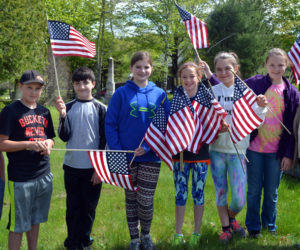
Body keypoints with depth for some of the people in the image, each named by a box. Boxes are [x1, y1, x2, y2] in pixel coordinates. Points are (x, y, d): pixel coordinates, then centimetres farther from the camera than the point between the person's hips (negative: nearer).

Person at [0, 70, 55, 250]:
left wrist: (48, 144, -2)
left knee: (35, 221, 18)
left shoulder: (44, 112, 11)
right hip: (20, 178, -6)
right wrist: (28, 144, -21)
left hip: (44, 175, 6)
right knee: (18, 225, 2)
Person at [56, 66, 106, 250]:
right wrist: (63, 116, -18)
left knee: (89, 207, 9)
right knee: (73, 207, 7)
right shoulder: (68, 107, 3)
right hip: (72, 166, 1)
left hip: (93, 167, -1)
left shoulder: (100, 108, -2)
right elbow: (64, 137, -2)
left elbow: (104, 140, -2)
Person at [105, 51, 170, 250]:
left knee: (146, 201, 2)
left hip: (151, 157, 0)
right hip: (127, 157, 0)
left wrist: (148, 147, -11)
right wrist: (117, 151, -12)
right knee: (131, 199, 11)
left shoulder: (159, 94, 2)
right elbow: (110, 124, -2)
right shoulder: (121, 94, -1)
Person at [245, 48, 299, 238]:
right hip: (255, 146, -1)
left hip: (277, 150, 1)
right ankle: (253, 226, 24)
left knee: (272, 192, 12)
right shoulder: (255, 84, -4)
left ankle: (269, 223, 31)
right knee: (254, 190, 8)